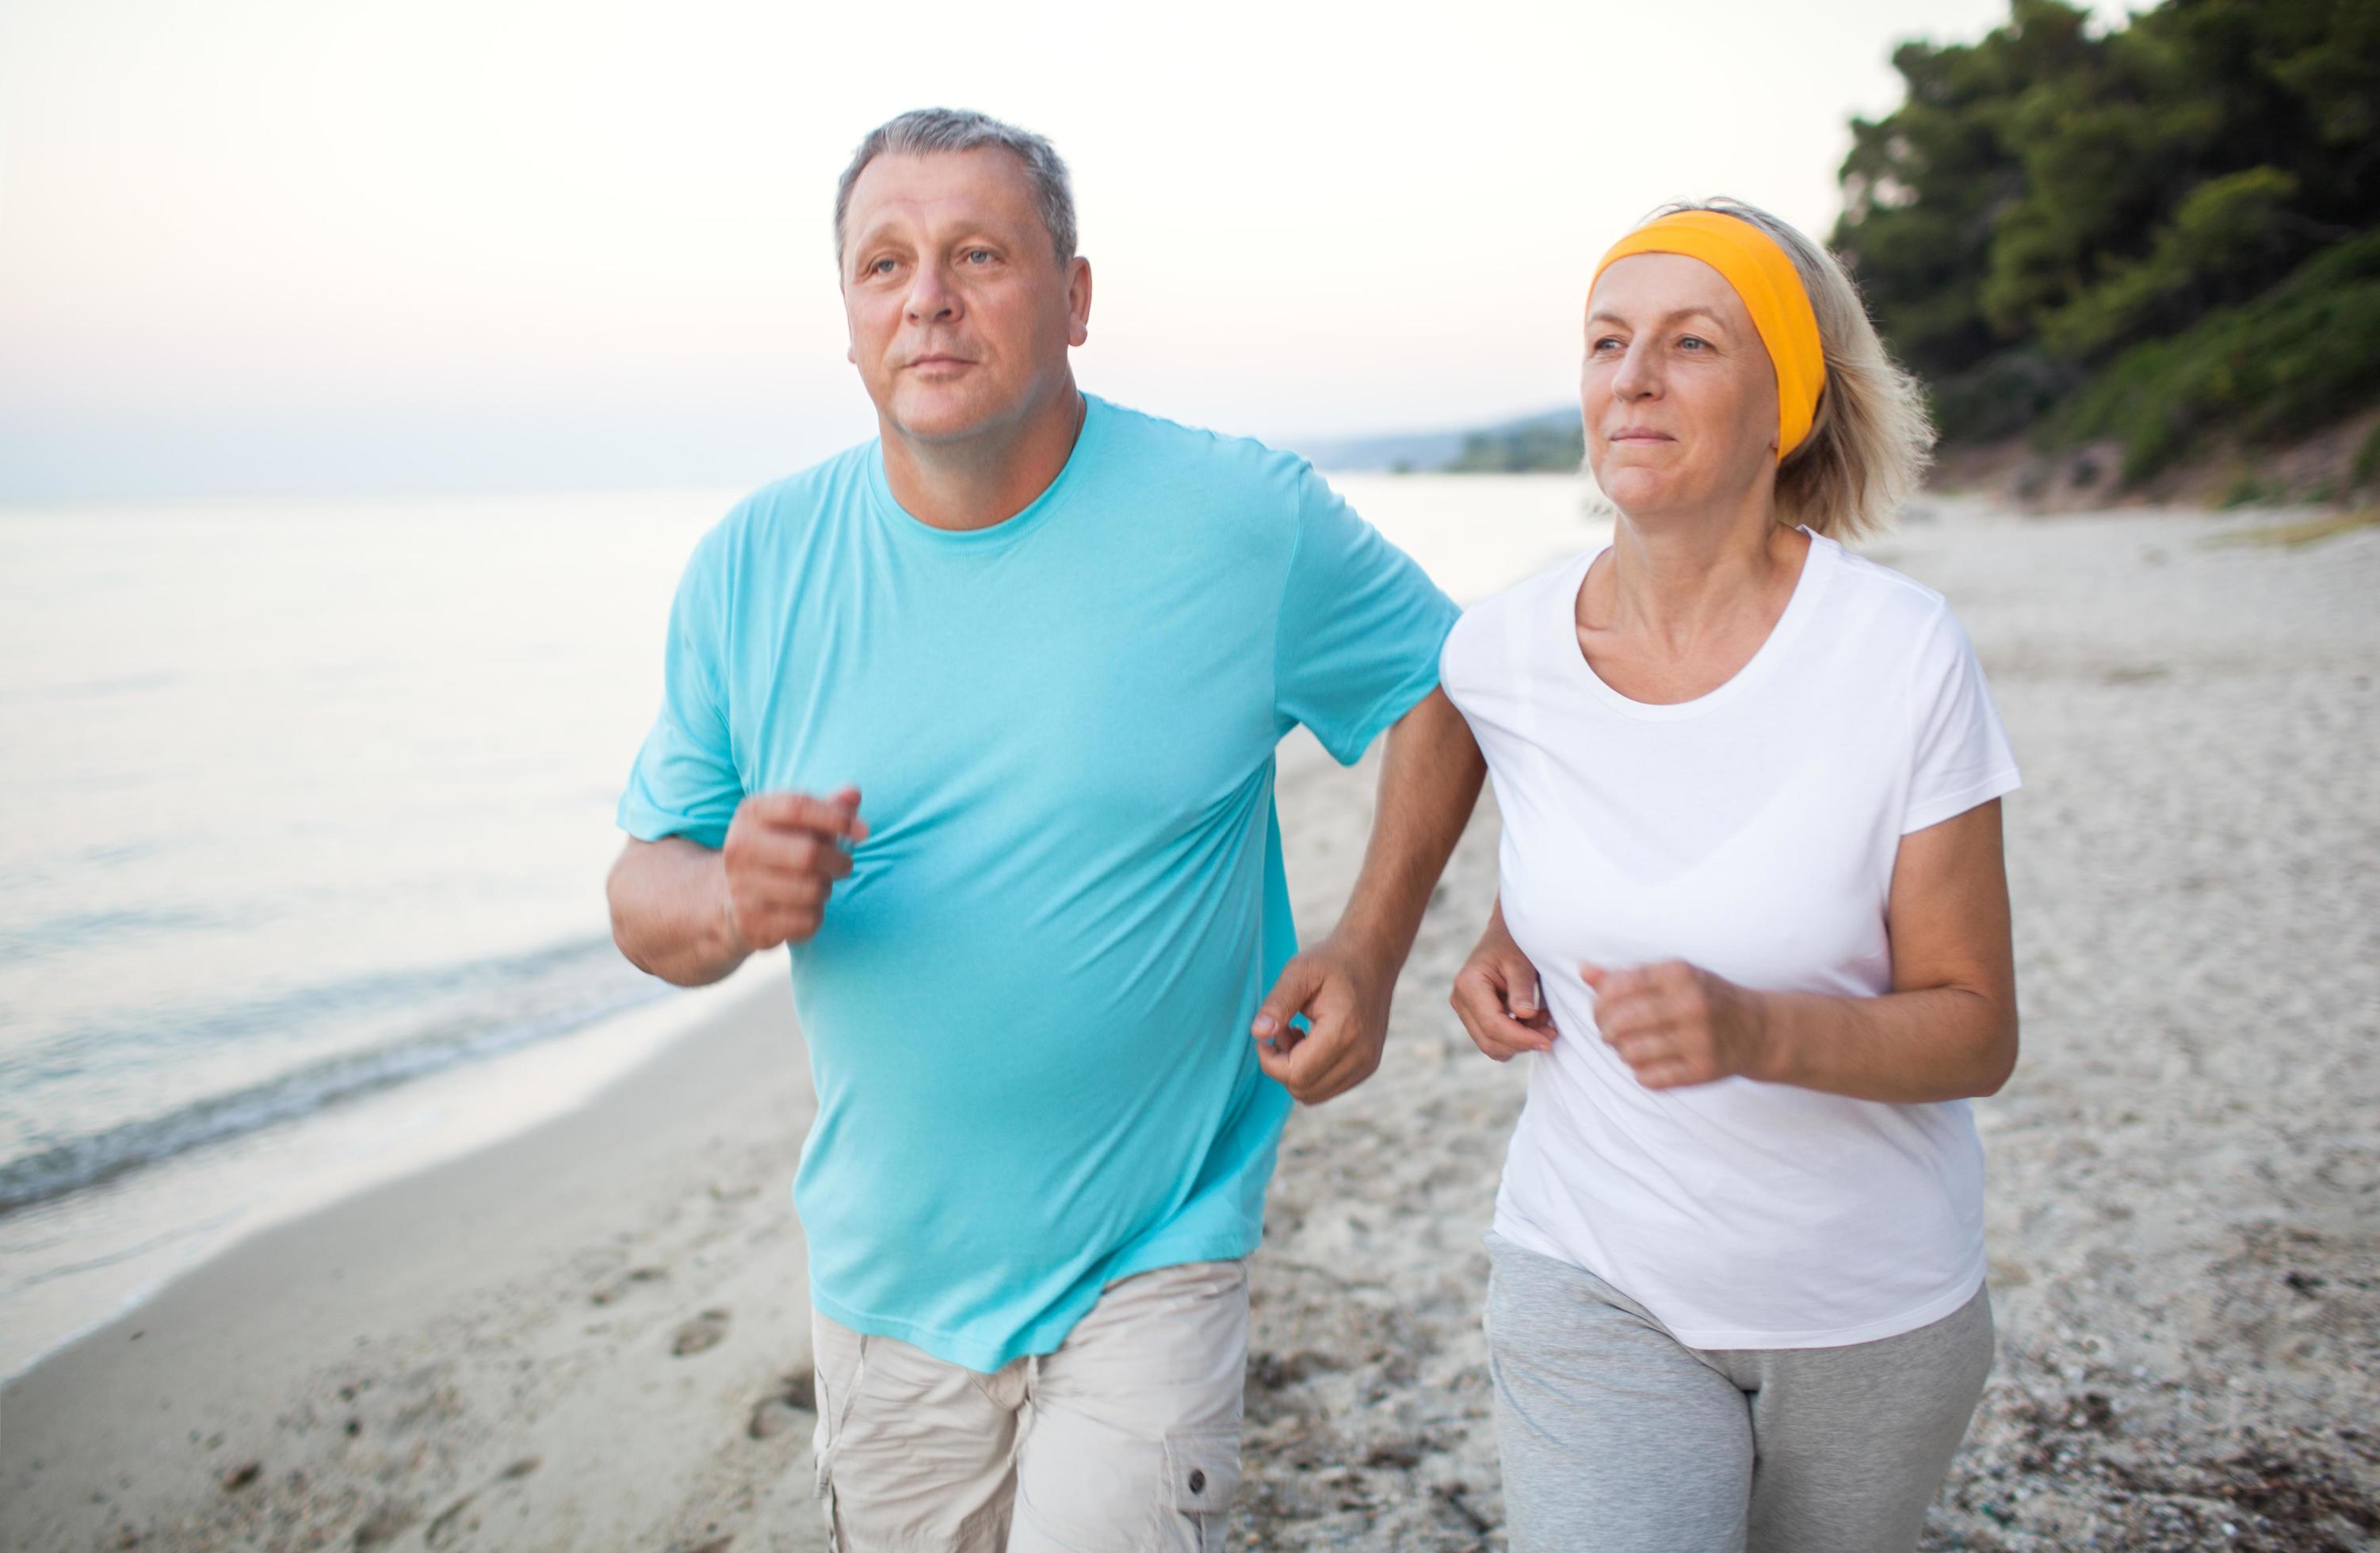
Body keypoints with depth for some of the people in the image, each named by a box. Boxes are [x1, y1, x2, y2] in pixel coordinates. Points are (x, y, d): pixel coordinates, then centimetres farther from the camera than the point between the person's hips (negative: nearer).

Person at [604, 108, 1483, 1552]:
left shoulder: (1243, 520, -11)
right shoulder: (754, 566, -5)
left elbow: (1444, 681, 4)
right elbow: (644, 888, 0)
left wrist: (1370, 952, -6)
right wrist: (729, 902, -24)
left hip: (1153, 1258, -3)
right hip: (887, 1279, 3)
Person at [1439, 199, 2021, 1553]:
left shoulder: (1902, 655, -18)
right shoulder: (1501, 654, -10)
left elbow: (1976, 1034, -13)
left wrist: (1756, 1030, -31)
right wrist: (1506, 944, -4)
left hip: (1875, 1310, -1)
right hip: (1595, 1286, 1)